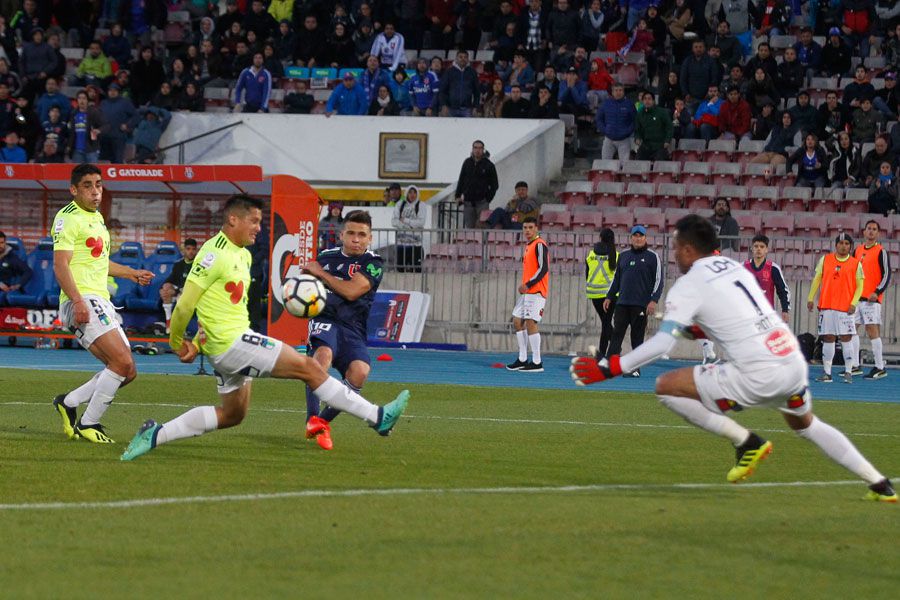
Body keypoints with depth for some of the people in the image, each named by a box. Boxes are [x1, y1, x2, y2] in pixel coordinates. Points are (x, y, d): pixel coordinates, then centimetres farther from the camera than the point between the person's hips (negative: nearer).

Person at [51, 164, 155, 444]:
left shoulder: (97, 218, 22)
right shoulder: (68, 218, -8)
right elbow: (60, 265, -17)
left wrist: (132, 273, 41)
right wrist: (78, 300, -28)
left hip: (101, 302, 10)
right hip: (82, 301, -10)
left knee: (126, 371, 4)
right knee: (123, 361, -20)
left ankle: (68, 402, 14)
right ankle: (88, 424, -13)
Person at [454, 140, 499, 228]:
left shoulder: (489, 165, 1)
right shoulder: (467, 163, 10)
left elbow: (494, 185, 5)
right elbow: (461, 180, 16)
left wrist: (488, 198, -3)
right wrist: (458, 195, 7)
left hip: (482, 202, -3)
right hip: (468, 202, 3)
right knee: (468, 227, 3)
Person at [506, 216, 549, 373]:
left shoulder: (539, 245, -10)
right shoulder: (528, 246, 18)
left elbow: (543, 269, -18)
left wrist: (528, 284, -20)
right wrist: (523, 286, 12)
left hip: (536, 292, -10)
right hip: (526, 292, 10)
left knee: (530, 323, -12)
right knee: (517, 322, 10)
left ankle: (537, 363, -9)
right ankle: (522, 359, 16)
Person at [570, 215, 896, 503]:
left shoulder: (689, 284, -3)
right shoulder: (734, 267, 18)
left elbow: (663, 343, -13)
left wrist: (609, 369, -10)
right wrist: (699, 330, 33)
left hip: (759, 376, -8)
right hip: (794, 363, 8)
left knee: (666, 387, 0)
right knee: (805, 424, 35)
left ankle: (747, 443, 0)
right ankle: (879, 484, 28)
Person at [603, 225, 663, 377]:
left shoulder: (652, 257, 1)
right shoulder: (623, 256, 16)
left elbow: (659, 280, -3)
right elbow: (616, 279, 23)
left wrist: (653, 300, -13)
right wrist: (609, 297, 16)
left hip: (641, 305, -4)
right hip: (622, 302, 4)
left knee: (637, 337, -1)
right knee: (616, 335, -3)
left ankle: (636, 368, 4)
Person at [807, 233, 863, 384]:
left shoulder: (855, 264, 3)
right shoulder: (825, 260, 9)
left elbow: (859, 286, 3)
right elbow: (817, 279, 13)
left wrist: (854, 303, -10)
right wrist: (811, 298, 7)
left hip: (845, 308, -2)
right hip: (826, 307, 2)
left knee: (846, 339, -6)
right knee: (828, 339, 3)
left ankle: (848, 373, -2)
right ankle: (827, 373, 7)